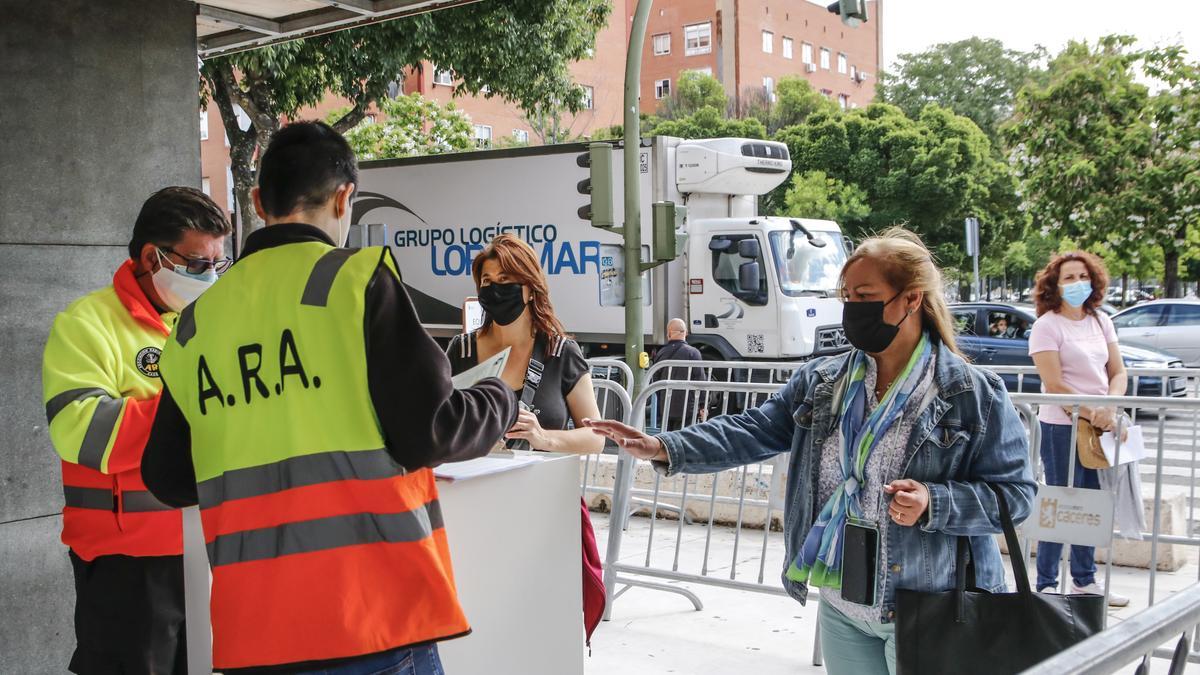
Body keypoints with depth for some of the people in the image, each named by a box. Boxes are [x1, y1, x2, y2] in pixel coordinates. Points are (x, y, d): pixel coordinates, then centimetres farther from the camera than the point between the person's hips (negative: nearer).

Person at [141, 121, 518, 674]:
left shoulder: (196, 321, 7)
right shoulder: (358, 278, -7)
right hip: (372, 622, -4)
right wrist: (500, 400, 8)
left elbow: (167, 479, 14)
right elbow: (427, 435, -12)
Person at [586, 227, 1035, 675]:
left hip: (929, 617, -4)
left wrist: (933, 503, -24)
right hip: (842, 607, 4)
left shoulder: (973, 394, -10)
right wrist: (665, 449, -9)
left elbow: (1015, 493, -8)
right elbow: (754, 431, 2)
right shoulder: (821, 381, 4)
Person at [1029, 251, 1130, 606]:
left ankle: (1085, 580, 28)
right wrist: (1092, 414, -21)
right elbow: (1054, 384, -16)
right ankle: (1046, 585, 10)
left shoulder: (1101, 321, 10)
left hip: (1100, 428, 6)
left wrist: (1110, 409, -12)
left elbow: (1118, 372, 7)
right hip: (1062, 428, -6)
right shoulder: (1047, 326, -10)